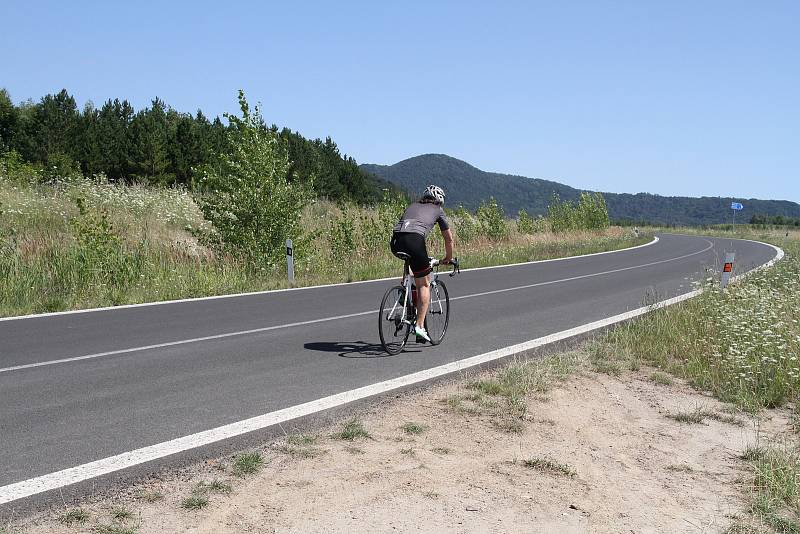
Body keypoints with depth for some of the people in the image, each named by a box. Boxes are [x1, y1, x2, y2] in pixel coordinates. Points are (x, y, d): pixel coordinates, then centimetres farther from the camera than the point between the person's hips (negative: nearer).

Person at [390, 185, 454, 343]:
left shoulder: (412, 206, 34)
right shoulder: (438, 210, 23)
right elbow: (449, 238, 26)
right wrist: (448, 258, 42)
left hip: (396, 242, 4)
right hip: (414, 241, -4)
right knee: (424, 285, 6)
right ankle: (420, 326, -2)